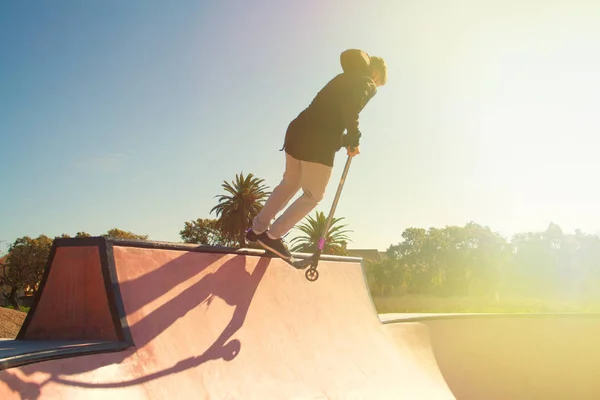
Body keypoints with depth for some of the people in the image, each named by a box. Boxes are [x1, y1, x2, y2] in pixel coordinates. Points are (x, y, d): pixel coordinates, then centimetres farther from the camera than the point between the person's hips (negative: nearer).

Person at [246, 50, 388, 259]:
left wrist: (345, 140, 22)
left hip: (297, 130, 8)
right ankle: (273, 235, 5)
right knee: (314, 195, 7)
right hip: (318, 142, -8)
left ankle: (257, 228, 27)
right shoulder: (366, 84, 3)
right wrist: (354, 140, -8)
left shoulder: (343, 79, 27)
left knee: (289, 184, 24)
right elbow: (350, 109, -18)